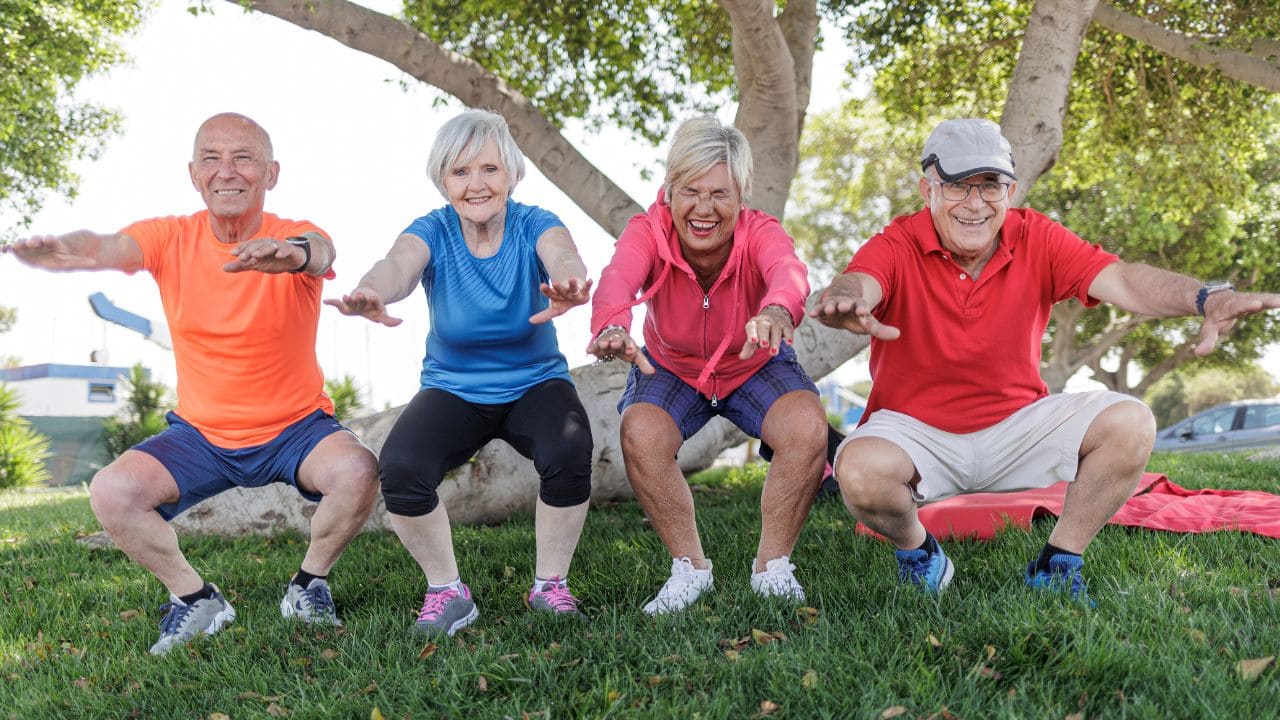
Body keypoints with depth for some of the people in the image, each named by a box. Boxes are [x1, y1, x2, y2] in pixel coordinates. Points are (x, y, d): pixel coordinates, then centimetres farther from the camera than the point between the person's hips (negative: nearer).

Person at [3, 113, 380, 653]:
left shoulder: (298, 237, -13)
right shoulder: (171, 238, -7)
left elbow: (319, 251, -38)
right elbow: (109, 247, -28)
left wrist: (293, 254, -64)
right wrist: (61, 249, -53)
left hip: (296, 428, -2)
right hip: (200, 435, 2)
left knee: (357, 471, -30)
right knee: (111, 492, -19)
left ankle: (309, 586, -1)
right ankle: (195, 598, 6)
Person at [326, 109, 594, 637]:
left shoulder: (534, 226, -12)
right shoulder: (432, 232, -11)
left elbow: (562, 257, -35)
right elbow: (399, 266, -34)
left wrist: (568, 286, -62)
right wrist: (371, 294, -60)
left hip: (535, 384, 0)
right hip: (453, 390, 1)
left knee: (569, 454, -32)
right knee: (399, 469, -27)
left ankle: (550, 584, -6)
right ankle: (447, 592, -2)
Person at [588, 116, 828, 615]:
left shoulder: (761, 232, -27)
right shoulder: (649, 231, -25)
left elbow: (788, 270, -52)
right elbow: (617, 278, -48)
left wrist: (777, 312, -78)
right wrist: (612, 326, -73)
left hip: (756, 365, 0)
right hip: (670, 368, 1)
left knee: (808, 428, -27)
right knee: (639, 435, -28)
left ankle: (772, 566, -5)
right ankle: (690, 568, -6)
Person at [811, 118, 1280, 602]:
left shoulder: (1037, 240, -5)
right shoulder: (898, 247, -14)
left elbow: (1122, 280, -19)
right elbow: (856, 284, -36)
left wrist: (1204, 297, -40)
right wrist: (845, 302, -63)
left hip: (1017, 423, 3)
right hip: (916, 429, -3)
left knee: (1130, 424, -16)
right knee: (861, 470, -34)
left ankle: (1058, 565, 3)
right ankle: (917, 551, 2)